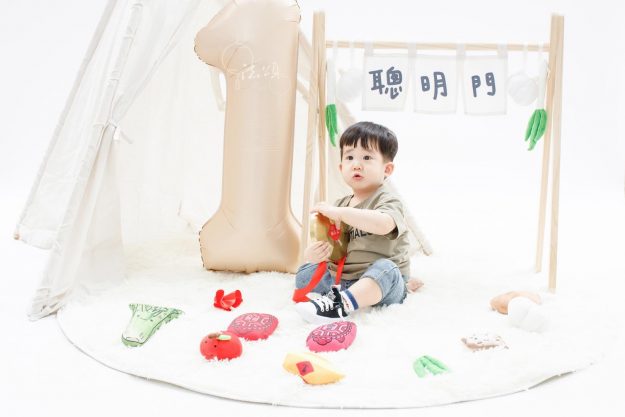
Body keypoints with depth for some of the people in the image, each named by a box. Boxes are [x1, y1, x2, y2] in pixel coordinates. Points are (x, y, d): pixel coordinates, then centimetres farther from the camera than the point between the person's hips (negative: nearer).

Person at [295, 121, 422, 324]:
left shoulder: (387, 201, -10)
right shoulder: (341, 203, 12)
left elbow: (384, 225, -36)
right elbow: (325, 244, 12)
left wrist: (340, 212, -34)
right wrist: (312, 254, -14)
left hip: (385, 281, -7)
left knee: (385, 269, -36)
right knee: (304, 274, 5)